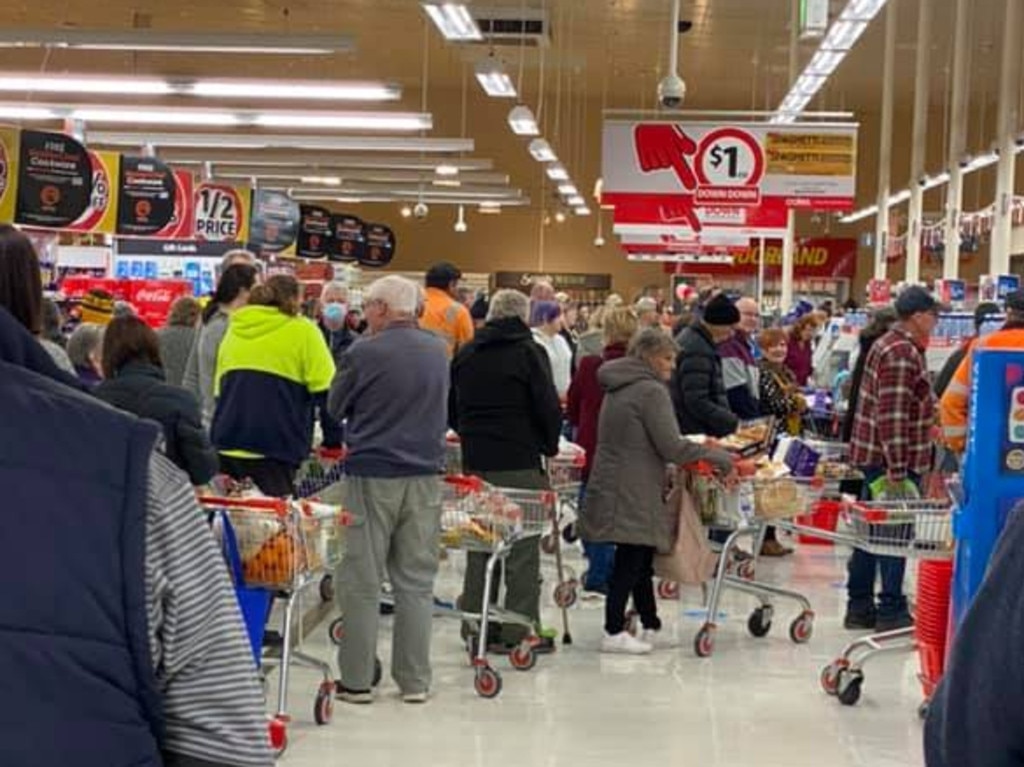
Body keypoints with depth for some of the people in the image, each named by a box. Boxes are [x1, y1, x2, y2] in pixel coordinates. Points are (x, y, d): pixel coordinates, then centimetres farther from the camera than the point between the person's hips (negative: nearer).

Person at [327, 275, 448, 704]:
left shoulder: (363, 354, -10)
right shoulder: (438, 351, 5)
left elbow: (334, 408, 3)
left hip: (373, 474, -4)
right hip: (425, 475, 4)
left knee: (362, 581, 4)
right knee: (416, 581, 9)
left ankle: (356, 680, 7)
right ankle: (414, 680, 12)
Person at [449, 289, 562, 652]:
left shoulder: (466, 354, 10)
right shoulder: (529, 352, -6)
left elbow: (451, 409, 14)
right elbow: (549, 407, -10)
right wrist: (549, 445, 5)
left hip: (475, 462, 5)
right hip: (520, 462, -5)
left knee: (479, 546, 11)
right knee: (522, 548, 1)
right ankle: (520, 629, 1)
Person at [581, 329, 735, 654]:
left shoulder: (617, 389, 17)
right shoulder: (651, 391, -12)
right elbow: (672, 447, -16)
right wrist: (718, 456, -6)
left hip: (611, 487, 9)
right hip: (632, 493, -9)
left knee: (638, 559, 14)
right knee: (630, 561, -5)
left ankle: (651, 627, 21)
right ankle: (614, 633, -3)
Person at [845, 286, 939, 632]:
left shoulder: (892, 345, 16)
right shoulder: (902, 354, -18)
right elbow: (892, 415, -24)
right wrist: (897, 468, -24)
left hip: (874, 456, 10)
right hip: (889, 459, -10)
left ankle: (859, 606, 20)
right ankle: (891, 610, 4)